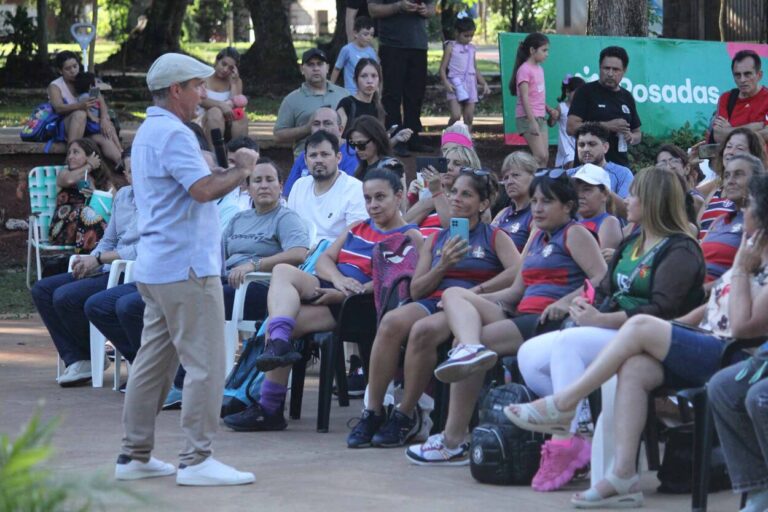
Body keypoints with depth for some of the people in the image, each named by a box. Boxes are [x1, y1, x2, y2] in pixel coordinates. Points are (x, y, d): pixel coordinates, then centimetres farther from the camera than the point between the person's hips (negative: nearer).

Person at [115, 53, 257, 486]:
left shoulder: (149, 132, 20)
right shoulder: (173, 134, -14)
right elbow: (204, 189, -25)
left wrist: (234, 172, 12)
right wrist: (241, 170, -10)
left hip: (156, 266, 11)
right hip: (187, 265, -11)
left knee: (153, 362, 13)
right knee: (205, 364, -8)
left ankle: (135, 455, 16)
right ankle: (197, 460, -8)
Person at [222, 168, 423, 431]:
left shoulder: (410, 237, 3)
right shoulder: (357, 228, 27)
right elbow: (324, 260, 17)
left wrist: (343, 294, -18)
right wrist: (338, 279, -9)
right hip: (326, 290, 7)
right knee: (283, 271, -21)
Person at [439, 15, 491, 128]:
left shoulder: (472, 49, 14)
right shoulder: (451, 47, 0)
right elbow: (443, 68, -3)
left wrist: (484, 84, 12)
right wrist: (446, 83, -17)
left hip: (470, 86, 5)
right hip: (456, 86, -5)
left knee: (469, 119, 3)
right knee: (456, 116, -18)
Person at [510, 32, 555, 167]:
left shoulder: (539, 69, 14)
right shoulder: (525, 70, -12)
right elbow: (524, 98, -18)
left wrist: (548, 109, 6)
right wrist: (532, 122, -23)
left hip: (540, 118, 9)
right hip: (527, 117, -9)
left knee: (545, 157, 4)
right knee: (540, 156, -16)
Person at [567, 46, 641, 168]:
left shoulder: (627, 97, 16)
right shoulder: (586, 92, 0)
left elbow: (637, 134, 25)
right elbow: (571, 127, -10)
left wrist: (631, 138, 1)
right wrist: (607, 126, -13)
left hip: (620, 165, 5)